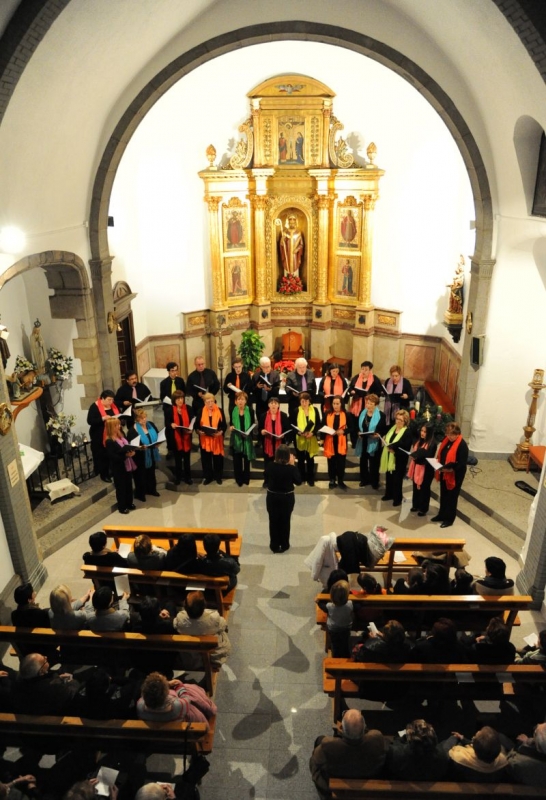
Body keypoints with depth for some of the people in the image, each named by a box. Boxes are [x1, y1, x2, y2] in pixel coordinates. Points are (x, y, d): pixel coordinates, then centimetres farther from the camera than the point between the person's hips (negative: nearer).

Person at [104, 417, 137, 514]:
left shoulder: (121, 436, 7)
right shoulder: (109, 441, -18)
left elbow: (128, 447, 14)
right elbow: (113, 457, -24)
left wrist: (131, 452, -8)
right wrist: (125, 455, -28)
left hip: (127, 466, 8)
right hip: (118, 469, -8)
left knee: (129, 485, 18)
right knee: (121, 488, 6)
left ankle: (129, 503, 35)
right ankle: (122, 507, 21)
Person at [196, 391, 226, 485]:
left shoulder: (220, 411, -2)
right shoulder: (200, 411, 1)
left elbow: (224, 425, -1)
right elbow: (196, 425, 4)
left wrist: (221, 432, -20)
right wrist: (199, 431, -16)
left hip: (217, 440, -1)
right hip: (205, 440, 1)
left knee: (217, 458, 7)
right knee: (206, 459, 8)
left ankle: (218, 477, 24)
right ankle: (207, 477, 24)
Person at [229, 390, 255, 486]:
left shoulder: (250, 410, -7)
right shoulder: (233, 411, -2)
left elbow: (253, 424, -3)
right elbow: (231, 423, 6)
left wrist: (249, 431, -20)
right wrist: (231, 427, -15)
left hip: (247, 438, -1)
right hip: (236, 438, 1)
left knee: (246, 460, 11)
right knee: (237, 460, 6)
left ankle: (246, 480, 23)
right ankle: (238, 480, 19)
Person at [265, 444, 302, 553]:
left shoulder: (269, 465, -14)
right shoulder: (291, 468, -21)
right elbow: (299, 482, -7)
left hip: (272, 497, 1)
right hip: (287, 498, -1)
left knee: (273, 521, 16)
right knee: (285, 521, 16)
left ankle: (274, 546, 25)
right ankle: (284, 545, 28)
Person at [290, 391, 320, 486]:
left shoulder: (314, 410, 1)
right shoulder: (296, 411, -2)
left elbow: (318, 424, 2)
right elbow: (292, 425, -2)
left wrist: (312, 432, -14)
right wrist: (298, 432, -19)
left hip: (311, 439, 1)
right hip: (299, 439, -1)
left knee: (310, 459, 7)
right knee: (301, 459, 9)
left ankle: (310, 479, 18)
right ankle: (301, 478, 22)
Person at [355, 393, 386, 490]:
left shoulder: (381, 415, -11)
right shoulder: (362, 413, 3)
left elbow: (384, 430, -8)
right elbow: (358, 426, 9)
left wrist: (379, 434, -25)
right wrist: (359, 433, -9)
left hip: (374, 443, -4)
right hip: (363, 441, 4)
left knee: (374, 463, 9)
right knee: (363, 461, 15)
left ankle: (374, 482, 25)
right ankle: (364, 479, 32)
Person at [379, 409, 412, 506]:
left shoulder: (408, 432, -14)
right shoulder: (392, 428, 9)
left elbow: (405, 448, -20)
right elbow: (386, 439, 10)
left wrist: (394, 450, -27)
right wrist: (388, 445, -11)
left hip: (399, 460, -7)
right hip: (389, 458, 7)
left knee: (397, 479, 4)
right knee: (388, 477, 17)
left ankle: (397, 498, 19)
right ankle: (389, 494, 35)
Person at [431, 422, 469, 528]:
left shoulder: (462, 445, -20)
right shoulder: (446, 440, 3)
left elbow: (462, 463, -21)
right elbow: (441, 454, 14)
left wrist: (451, 469, -32)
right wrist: (438, 464, -2)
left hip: (454, 475, -7)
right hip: (444, 473, 7)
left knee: (452, 497, 7)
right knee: (443, 495, 19)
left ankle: (449, 519, 21)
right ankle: (442, 515, 34)